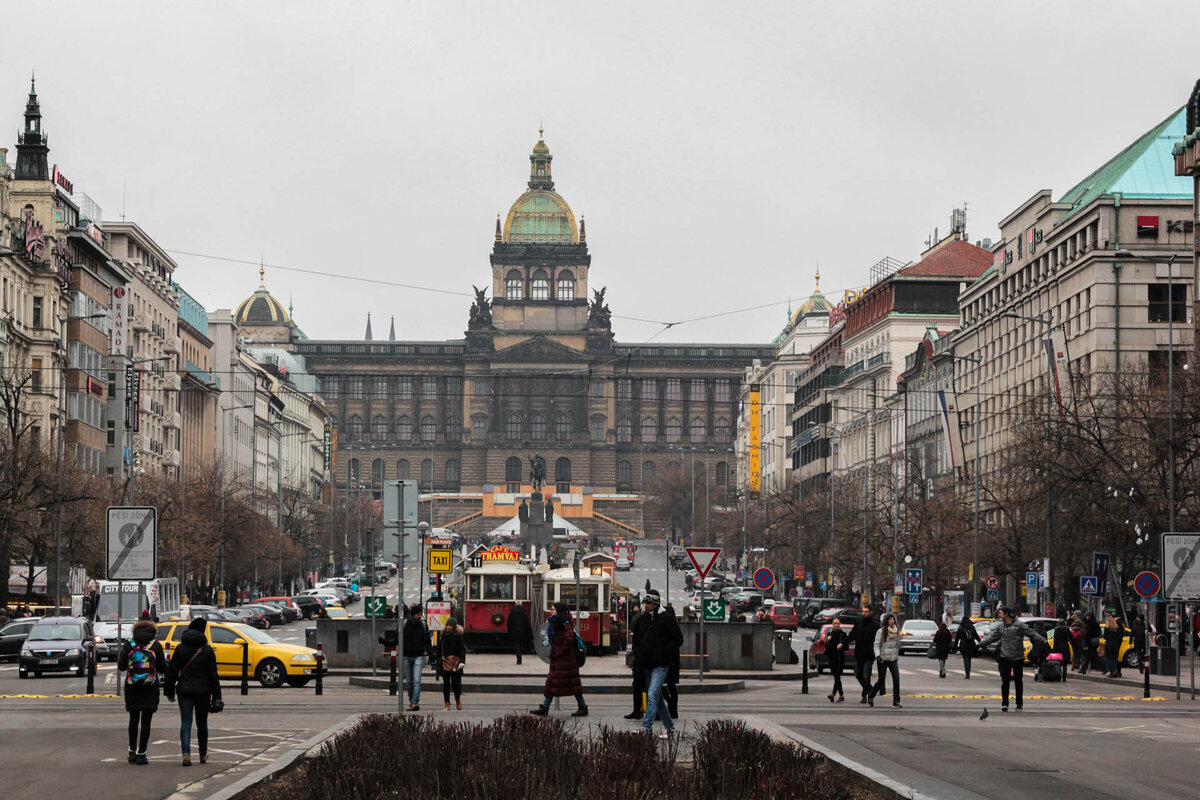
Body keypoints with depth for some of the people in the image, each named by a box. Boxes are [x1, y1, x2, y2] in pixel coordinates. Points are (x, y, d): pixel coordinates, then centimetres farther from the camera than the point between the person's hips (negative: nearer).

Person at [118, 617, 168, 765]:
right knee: (146, 721, 1)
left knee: (133, 720, 15)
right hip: (150, 689, -2)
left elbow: (121, 667, 2)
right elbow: (162, 668, -2)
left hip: (132, 688, 2)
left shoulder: (128, 644, -1)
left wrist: (119, 654, 22)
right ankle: (141, 754, -3)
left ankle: (132, 752, 17)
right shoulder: (155, 645, -4)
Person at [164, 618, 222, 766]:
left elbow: (172, 671, 0)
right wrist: (216, 697, 0)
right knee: (202, 723, 14)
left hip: (184, 690, 0)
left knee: (185, 722, -3)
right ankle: (203, 755, 24)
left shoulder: (180, 648, -1)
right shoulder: (208, 649, -3)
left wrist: (169, 691, 10)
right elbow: (213, 675, -3)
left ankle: (186, 754, -20)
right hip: (203, 690, 0)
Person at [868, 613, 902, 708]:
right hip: (883, 660, -4)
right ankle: (870, 696, 28)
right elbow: (876, 645, -7)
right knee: (881, 681, 2)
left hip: (893, 659, 4)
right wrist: (878, 655, -20)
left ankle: (896, 702, -9)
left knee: (896, 679, -11)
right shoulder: (881, 632, -6)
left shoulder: (897, 631, 9)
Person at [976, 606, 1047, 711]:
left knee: (1018, 681, 6)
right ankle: (1004, 703, -3)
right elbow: (991, 637, 16)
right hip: (1004, 658, 3)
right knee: (1005, 680, -4)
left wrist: (1044, 642, -13)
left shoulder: (1019, 625, -7)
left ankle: (1019, 704, 16)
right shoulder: (1000, 627, 7)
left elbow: (1032, 634, -8)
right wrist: (979, 644, 16)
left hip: (1018, 658, -3)